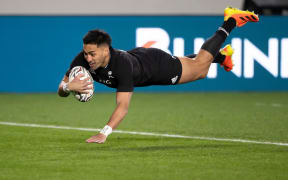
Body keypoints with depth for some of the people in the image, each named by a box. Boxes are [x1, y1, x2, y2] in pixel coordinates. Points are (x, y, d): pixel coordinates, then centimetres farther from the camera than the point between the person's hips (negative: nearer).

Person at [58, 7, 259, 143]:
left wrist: (104, 133, -64)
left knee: (200, 66, 18)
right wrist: (68, 86, -51)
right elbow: (61, 91, -26)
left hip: (157, 64, -6)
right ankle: (222, 56, 61)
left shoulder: (122, 63, -48)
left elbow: (123, 106, -53)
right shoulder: (83, 59, -33)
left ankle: (230, 21, 35)